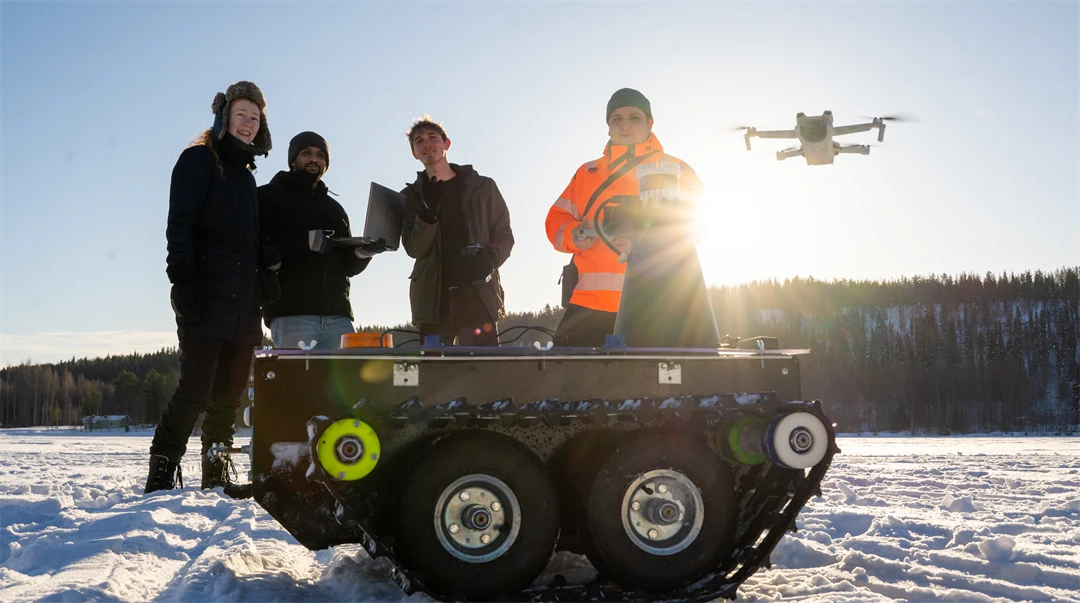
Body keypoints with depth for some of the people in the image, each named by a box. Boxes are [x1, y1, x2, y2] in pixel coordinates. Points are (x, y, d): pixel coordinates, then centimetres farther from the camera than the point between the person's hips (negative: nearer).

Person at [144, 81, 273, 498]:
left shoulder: (246, 172, 24)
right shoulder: (199, 159, 3)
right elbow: (180, 224, -8)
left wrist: (260, 297, 17)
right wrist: (183, 280, -21)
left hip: (243, 301, 7)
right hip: (207, 296, -7)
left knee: (229, 394, 6)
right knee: (195, 389, -13)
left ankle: (215, 478, 11)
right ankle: (161, 475, -5)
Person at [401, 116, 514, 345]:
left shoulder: (482, 187, 11)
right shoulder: (411, 195, 12)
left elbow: (504, 234, 9)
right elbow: (414, 248, 0)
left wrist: (488, 260, -12)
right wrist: (430, 212, -17)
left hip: (479, 295, 0)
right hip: (433, 299, 1)